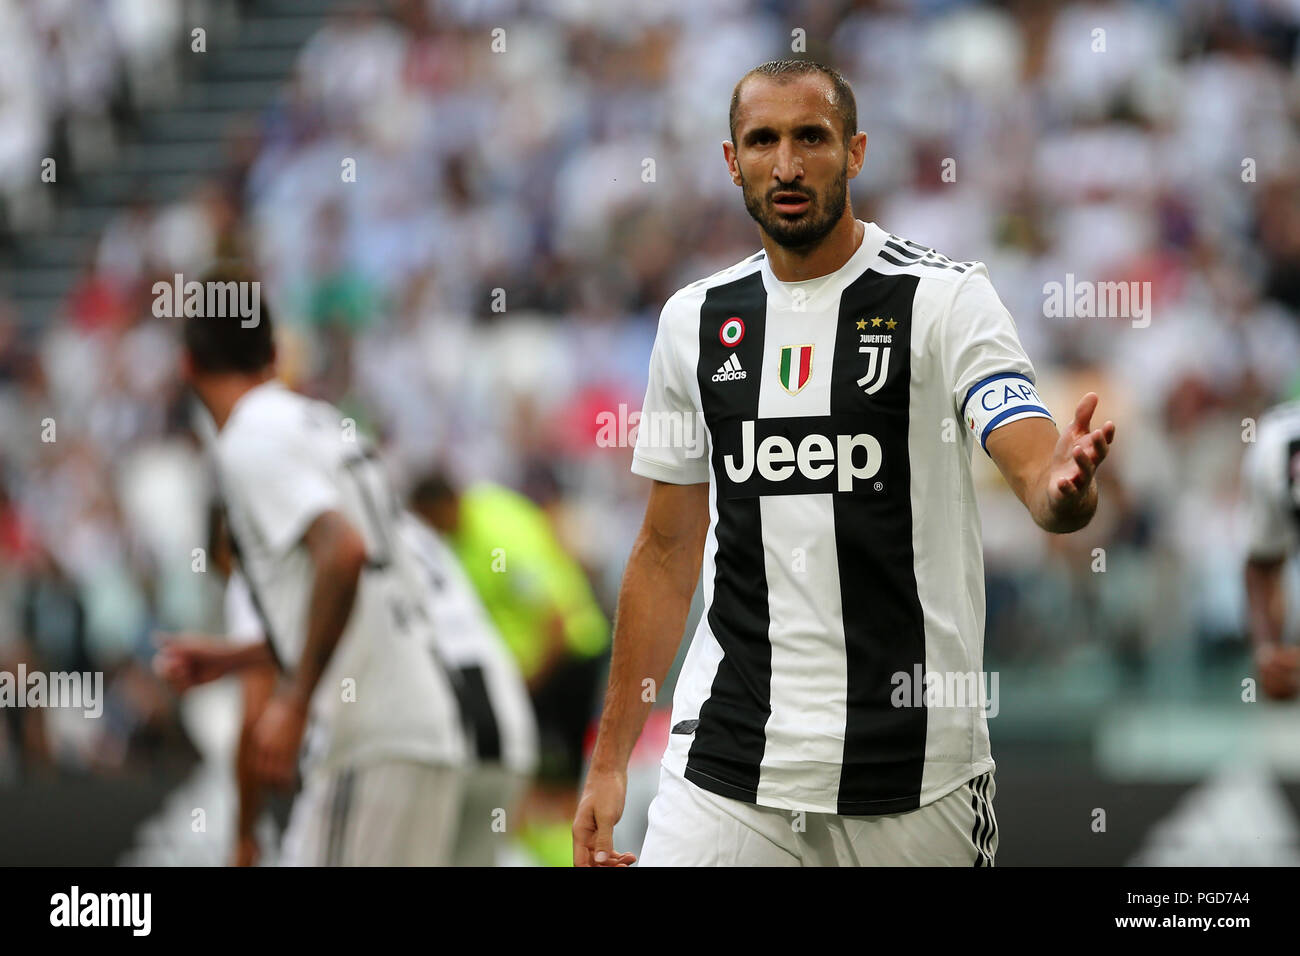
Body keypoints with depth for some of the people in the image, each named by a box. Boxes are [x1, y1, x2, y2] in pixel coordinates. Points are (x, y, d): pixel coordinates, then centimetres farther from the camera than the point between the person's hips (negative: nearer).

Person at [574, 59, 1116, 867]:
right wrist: (610, 760, 12)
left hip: (912, 768, -3)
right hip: (728, 760, 3)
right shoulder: (696, 320, 9)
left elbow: (1036, 467, -18)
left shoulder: (944, 299, -4)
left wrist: (1064, 487, -43)